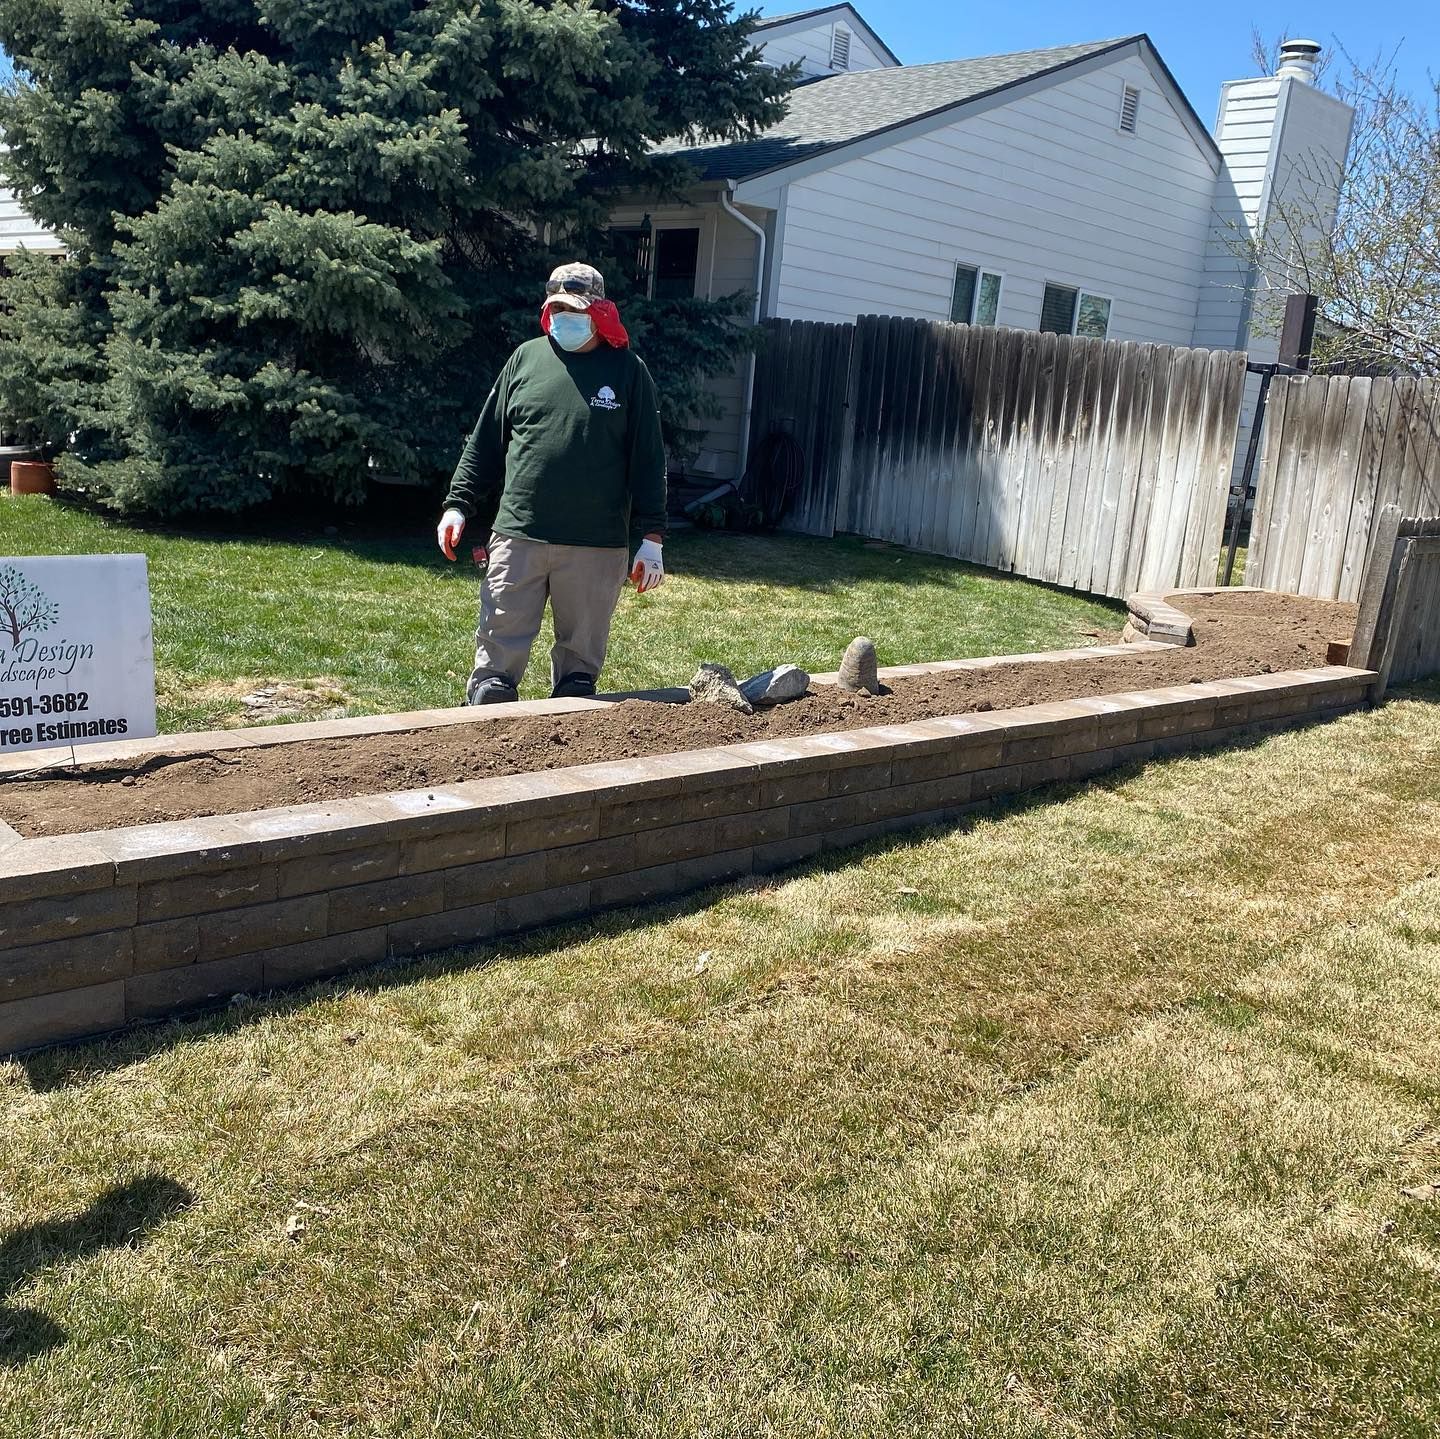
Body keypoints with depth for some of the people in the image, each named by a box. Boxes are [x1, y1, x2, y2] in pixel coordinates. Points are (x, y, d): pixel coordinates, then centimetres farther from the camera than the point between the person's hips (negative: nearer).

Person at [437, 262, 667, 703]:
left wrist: (651, 536, -2)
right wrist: (459, 504, 5)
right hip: (518, 538, 1)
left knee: (580, 660, 8)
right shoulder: (525, 359, 9)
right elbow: (484, 442, 13)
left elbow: (648, 459, 3)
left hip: (597, 547, -1)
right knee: (498, 655, 2)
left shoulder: (628, 370, 4)